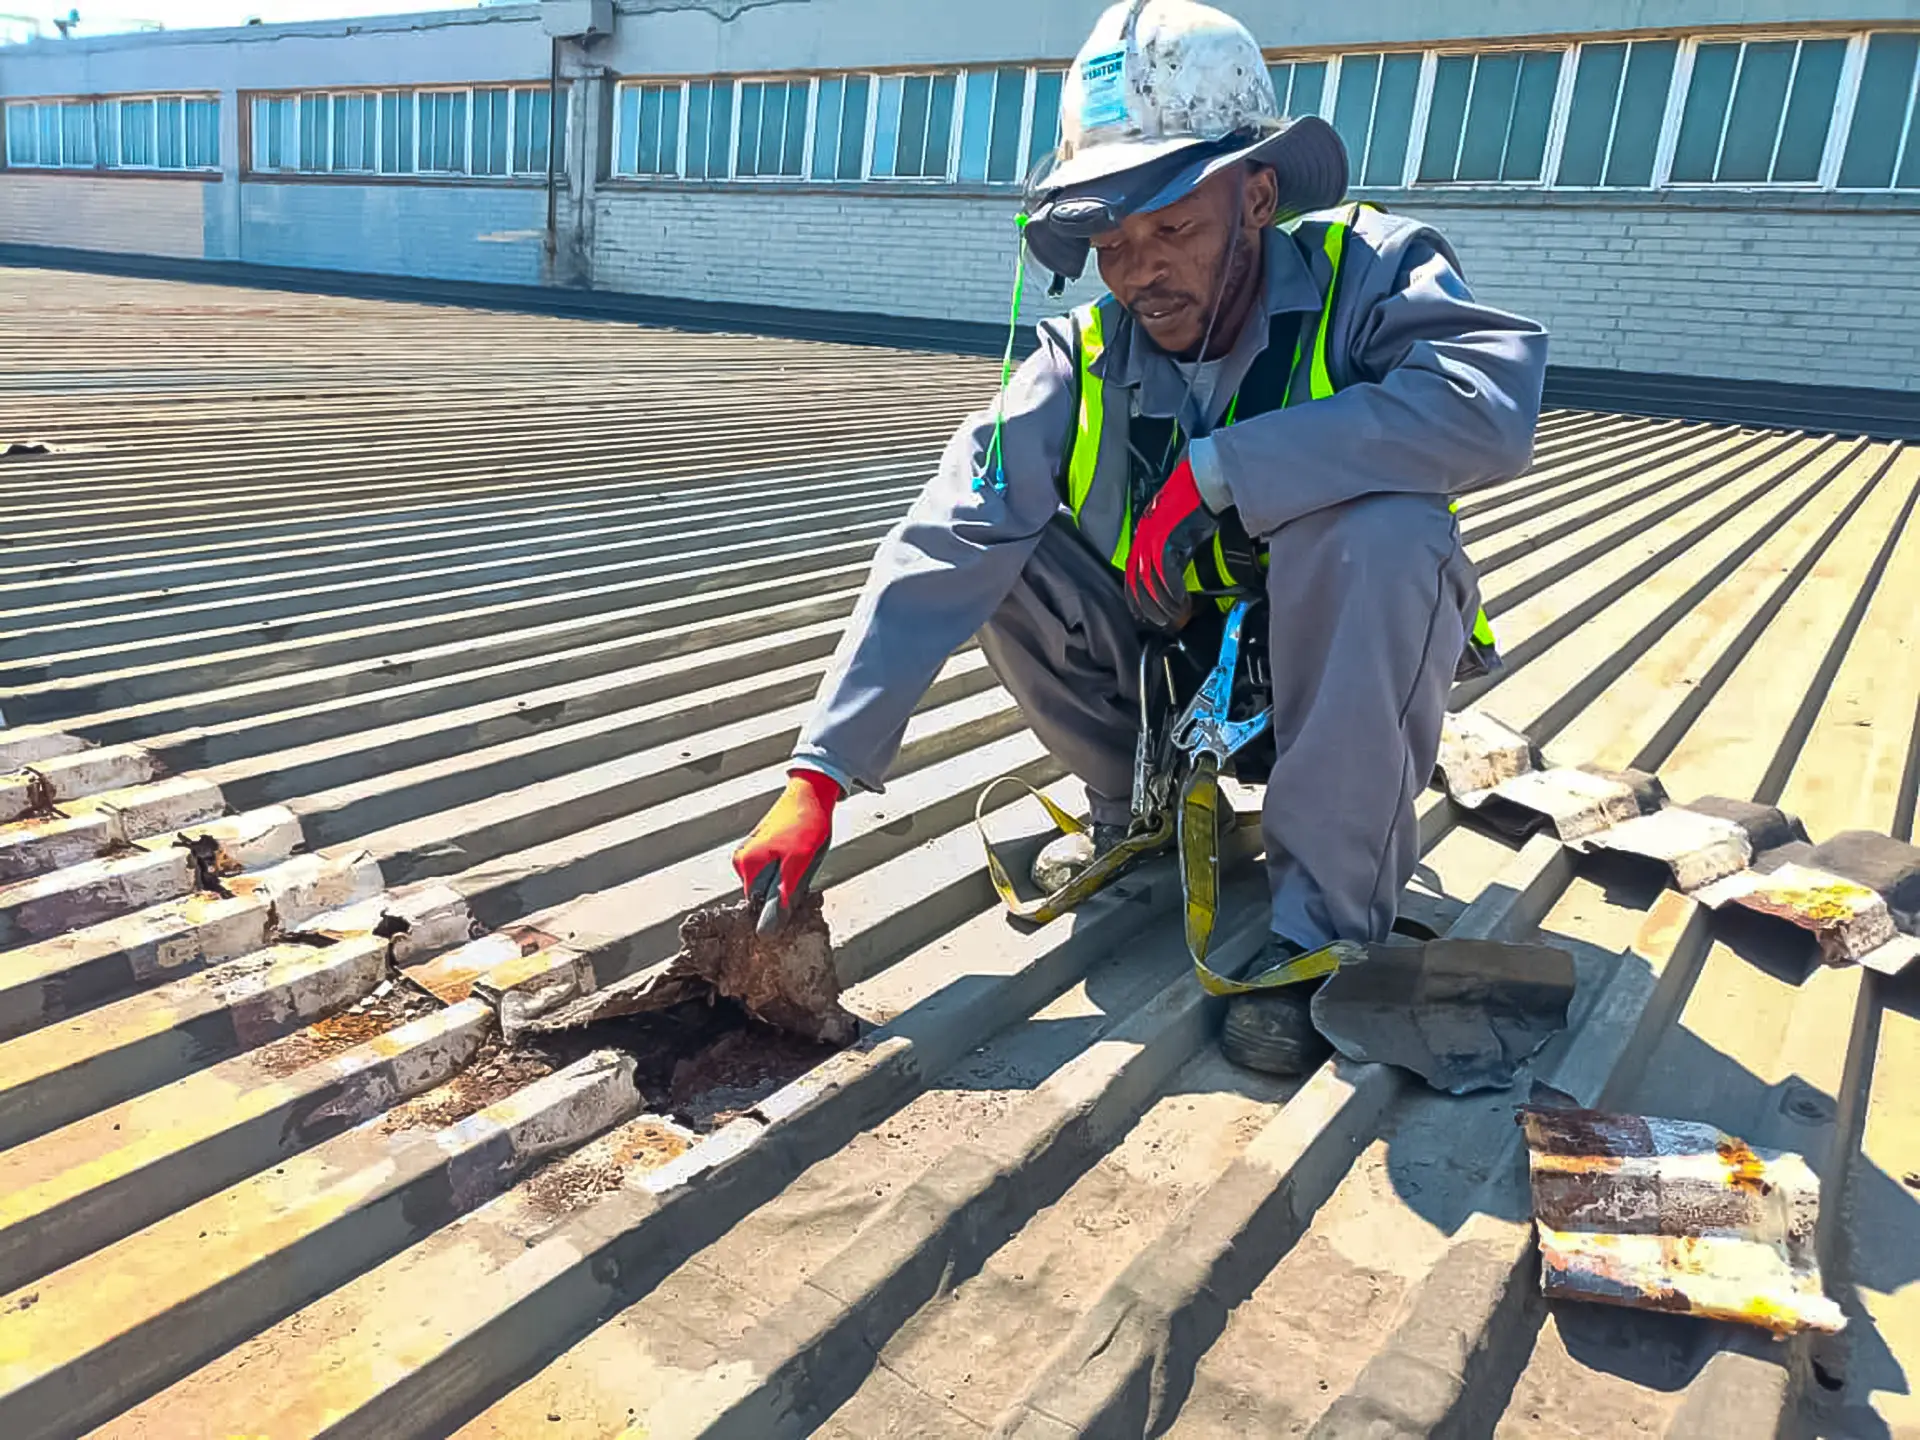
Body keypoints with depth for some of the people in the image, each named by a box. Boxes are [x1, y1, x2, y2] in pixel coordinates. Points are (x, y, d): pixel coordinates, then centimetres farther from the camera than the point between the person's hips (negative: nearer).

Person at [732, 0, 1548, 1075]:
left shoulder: (1365, 271, -20)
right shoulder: (1085, 362, -14)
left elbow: (1493, 404, -41)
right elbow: (938, 559, -23)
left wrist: (1214, 469, -37)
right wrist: (819, 780, -30)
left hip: (1351, 664, -3)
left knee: (1374, 529, -34)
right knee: (999, 548, -15)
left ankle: (1328, 920, -20)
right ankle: (1138, 806, 7)